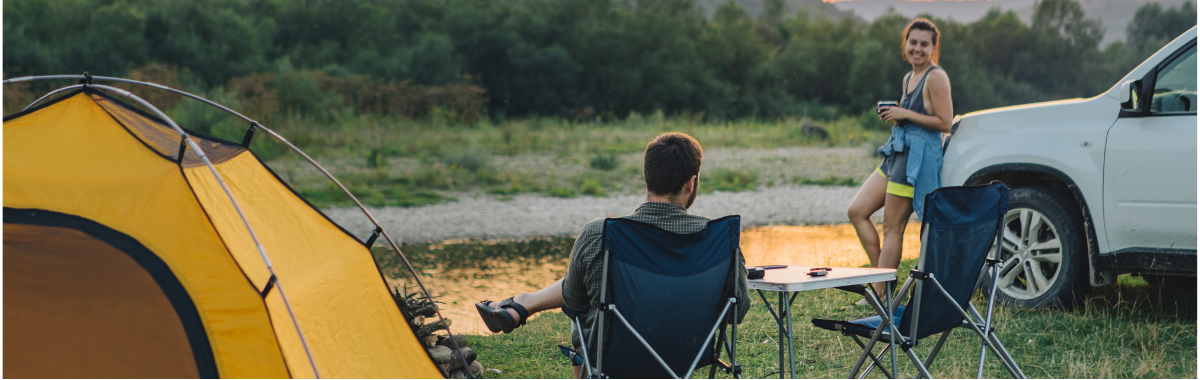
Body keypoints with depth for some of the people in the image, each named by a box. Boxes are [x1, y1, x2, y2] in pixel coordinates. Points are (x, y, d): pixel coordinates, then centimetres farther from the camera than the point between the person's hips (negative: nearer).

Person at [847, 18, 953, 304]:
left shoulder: (936, 78, -11)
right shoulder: (909, 78, 16)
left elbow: (945, 122, -16)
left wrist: (905, 114, -16)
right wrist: (892, 114, 7)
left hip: (917, 158, -10)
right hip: (897, 153, 10)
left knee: (892, 228, -6)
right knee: (857, 211, 8)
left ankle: (879, 294, 0)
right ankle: (880, 273, 13)